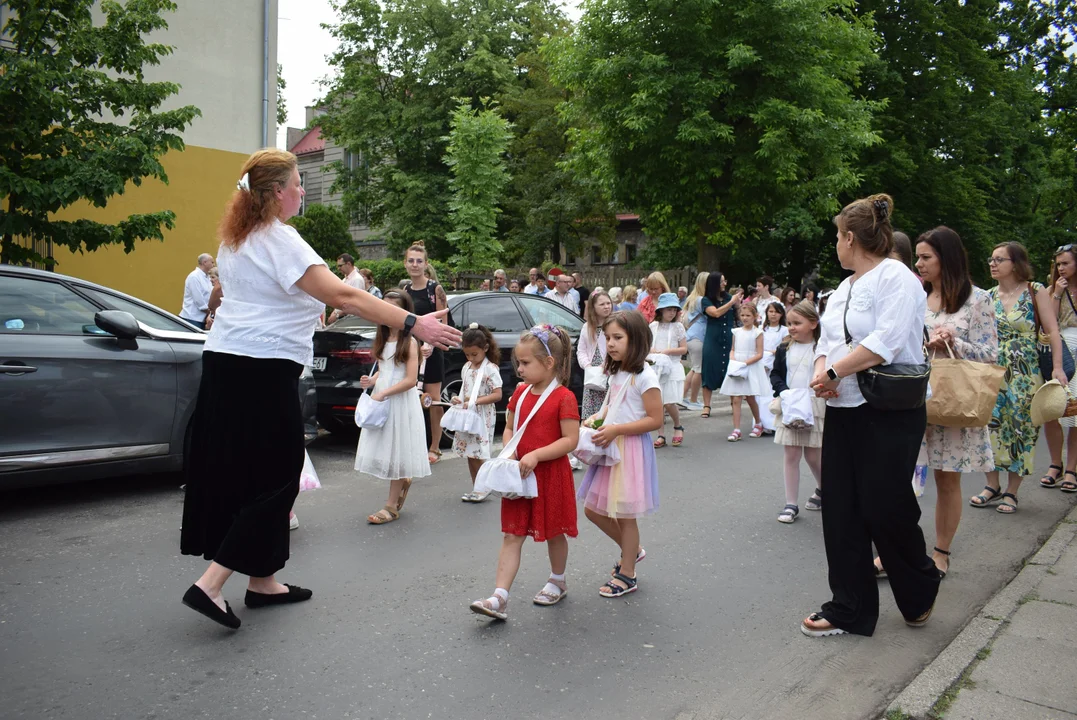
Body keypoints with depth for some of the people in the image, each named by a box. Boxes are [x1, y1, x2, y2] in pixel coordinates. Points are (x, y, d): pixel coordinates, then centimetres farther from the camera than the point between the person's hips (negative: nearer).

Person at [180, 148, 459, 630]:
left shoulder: (235, 238, 14)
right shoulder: (279, 240, -14)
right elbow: (343, 296, -24)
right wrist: (413, 325, -28)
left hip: (224, 362, 10)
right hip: (263, 370, -9)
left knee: (237, 474, 13)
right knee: (276, 478, -1)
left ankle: (262, 581, 24)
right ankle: (210, 585, -2)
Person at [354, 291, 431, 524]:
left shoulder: (410, 343, -12)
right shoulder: (383, 341, 9)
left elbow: (411, 379, -17)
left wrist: (384, 393, -21)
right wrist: (371, 381, -1)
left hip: (401, 402, -7)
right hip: (381, 400, 7)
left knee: (396, 451, 0)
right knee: (384, 449, 10)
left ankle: (392, 507, 7)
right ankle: (404, 480, 35)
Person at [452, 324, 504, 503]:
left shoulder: (491, 368, -12)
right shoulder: (466, 368, 10)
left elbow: (497, 395, -16)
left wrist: (476, 401, -24)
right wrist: (458, 399, -1)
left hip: (482, 416, -7)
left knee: (477, 454, -5)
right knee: (469, 454, 11)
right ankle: (476, 488, 21)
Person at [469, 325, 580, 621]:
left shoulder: (563, 397, -14)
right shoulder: (520, 392, 6)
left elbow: (571, 440, -18)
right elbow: (509, 428, 14)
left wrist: (536, 455, -24)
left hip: (551, 475, -5)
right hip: (520, 476, 5)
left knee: (554, 533, 14)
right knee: (511, 536, 2)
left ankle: (558, 582, 37)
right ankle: (499, 598, 1)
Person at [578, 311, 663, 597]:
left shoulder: (645, 376, -16)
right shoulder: (616, 373, 9)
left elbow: (655, 420, -19)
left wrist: (616, 429, -23)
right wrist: (597, 417, 2)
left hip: (631, 449, -9)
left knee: (624, 515, 4)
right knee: (593, 509, 13)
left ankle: (627, 575, 21)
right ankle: (631, 550, 35)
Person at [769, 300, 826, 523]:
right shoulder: (784, 348, 5)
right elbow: (775, 373, 7)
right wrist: (783, 390, -9)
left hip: (815, 408, -3)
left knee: (813, 455, 7)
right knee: (791, 455, 4)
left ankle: (822, 488, 38)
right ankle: (791, 504, 11)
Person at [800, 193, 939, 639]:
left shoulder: (896, 277, -10)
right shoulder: (845, 287, 16)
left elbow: (885, 343, -22)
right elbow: (828, 340, 14)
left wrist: (833, 372, -16)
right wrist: (821, 371, -7)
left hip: (889, 414, -8)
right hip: (844, 411, 8)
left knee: (884, 508, -1)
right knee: (842, 510, 7)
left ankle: (920, 593, 28)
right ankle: (849, 608, 18)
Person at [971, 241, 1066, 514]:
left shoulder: (1036, 292, -3)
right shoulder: (988, 296, 6)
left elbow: (1052, 331, -5)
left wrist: (1057, 367, -14)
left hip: (1025, 374, -3)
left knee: (1020, 428, 2)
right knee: (990, 425, -3)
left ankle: (1011, 492, 12)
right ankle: (992, 486, 11)